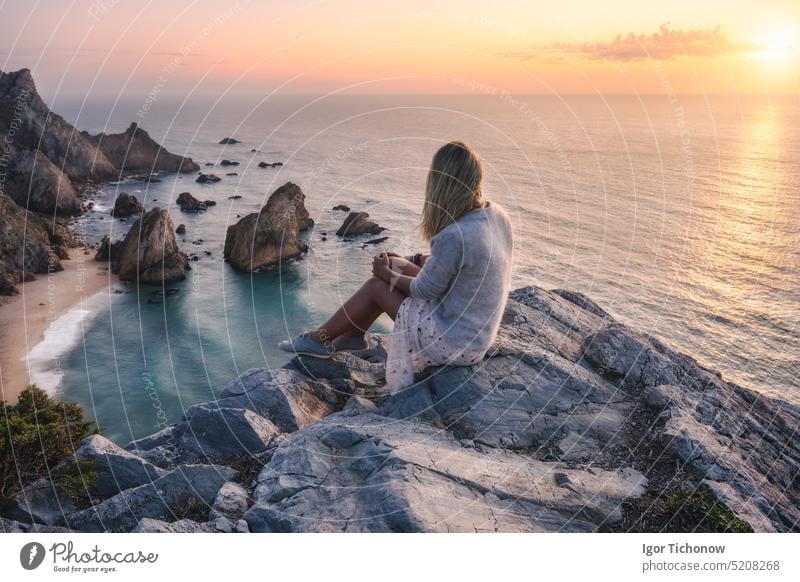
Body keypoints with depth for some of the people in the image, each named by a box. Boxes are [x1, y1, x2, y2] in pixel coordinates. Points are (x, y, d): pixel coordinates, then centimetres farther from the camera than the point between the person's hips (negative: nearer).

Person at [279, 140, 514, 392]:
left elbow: (425, 290, -16)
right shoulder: (497, 214, -4)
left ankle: (320, 339, 25)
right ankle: (353, 335, 28)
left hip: (456, 344, -8)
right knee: (395, 266, 11)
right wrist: (412, 260, 10)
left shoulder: (453, 236, -31)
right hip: (482, 331, 8)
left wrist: (388, 275, 2)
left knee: (377, 286, 4)